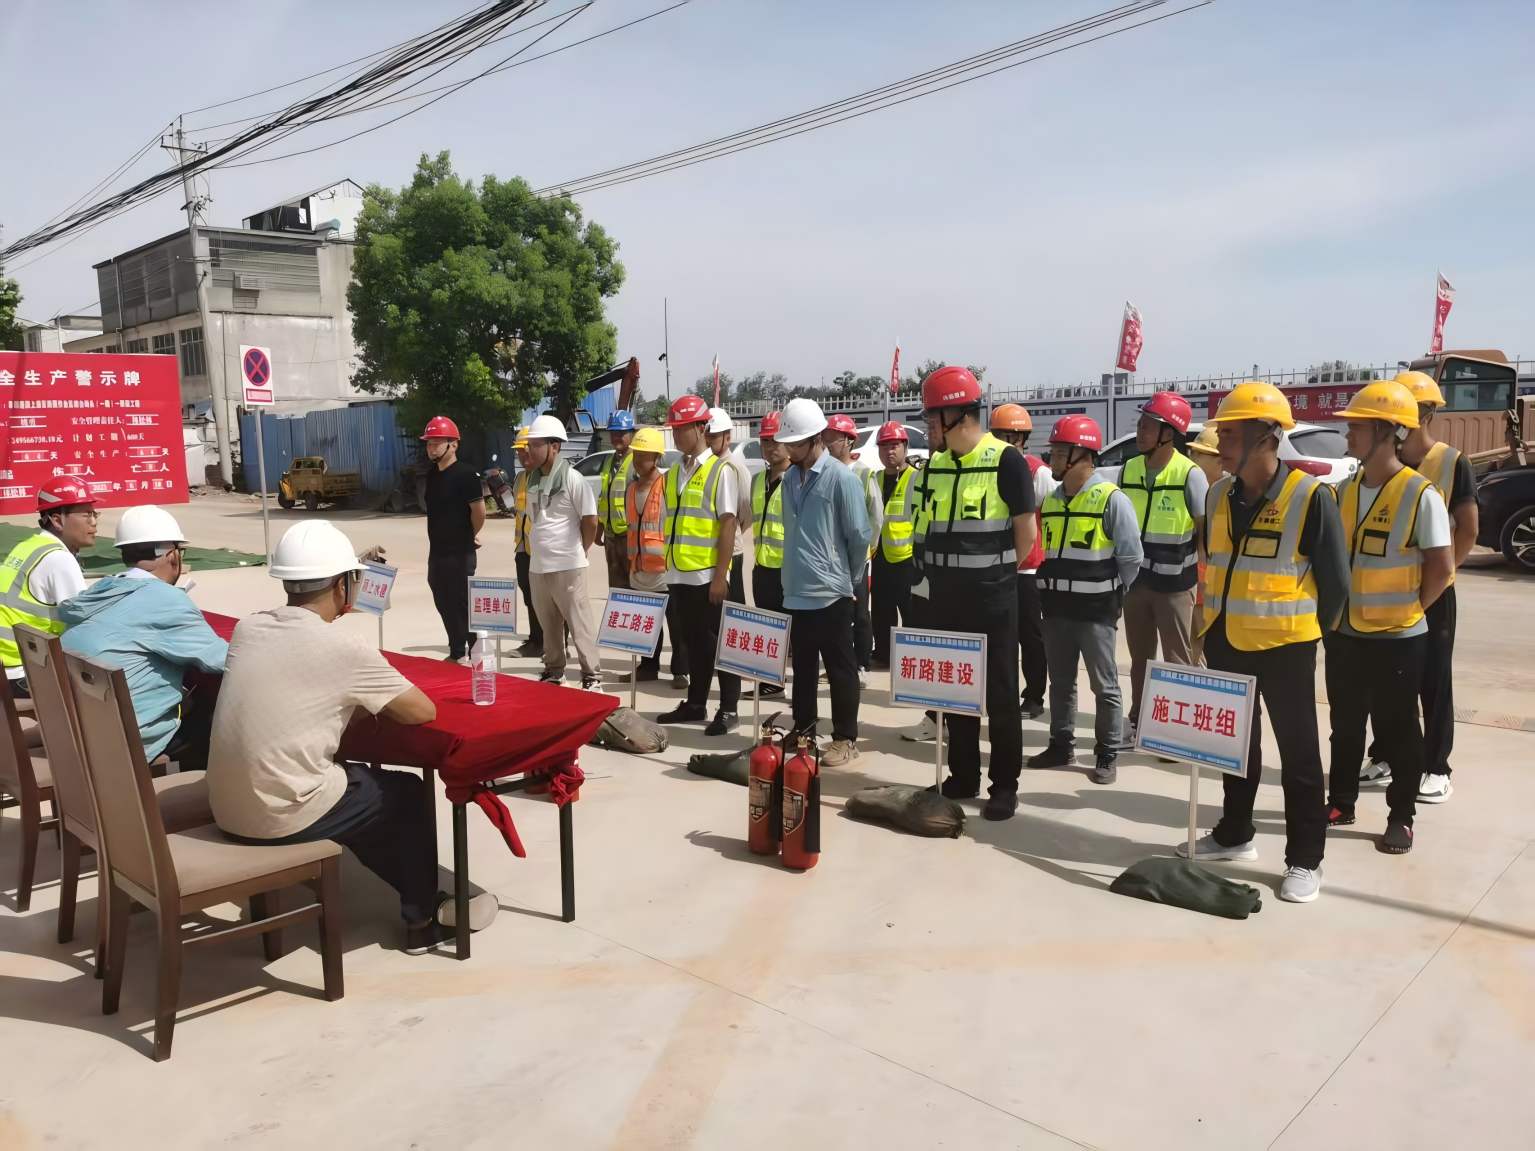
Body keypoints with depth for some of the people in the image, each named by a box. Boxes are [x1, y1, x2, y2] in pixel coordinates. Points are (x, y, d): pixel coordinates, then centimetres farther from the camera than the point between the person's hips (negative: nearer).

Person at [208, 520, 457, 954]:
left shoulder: (247, 629, 4)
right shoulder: (346, 648, -16)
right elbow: (423, 712, -8)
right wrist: (378, 699, 10)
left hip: (228, 810, 7)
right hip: (281, 817, -7)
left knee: (362, 783, 29)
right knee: (406, 794, 17)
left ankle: (419, 892, 37)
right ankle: (422, 918, 29)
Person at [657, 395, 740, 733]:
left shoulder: (720, 471, -8)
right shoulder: (673, 473, 12)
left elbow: (728, 525, -12)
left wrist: (720, 575, -16)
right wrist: (667, 566, 14)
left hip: (707, 575, -6)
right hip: (679, 574, 6)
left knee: (718, 642, 2)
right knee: (692, 642, 15)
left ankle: (728, 709, 11)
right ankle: (695, 703, 25)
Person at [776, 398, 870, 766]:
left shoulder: (842, 479, -12)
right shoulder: (790, 479, 9)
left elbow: (859, 536, -8)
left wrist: (848, 577, 3)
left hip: (830, 593, -6)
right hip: (796, 592, 6)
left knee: (840, 669, 4)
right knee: (803, 668, 15)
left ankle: (845, 739, 14)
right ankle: (802, 732, 26)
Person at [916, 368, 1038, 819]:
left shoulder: (1006, 462, -13)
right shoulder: (935, 465, 7)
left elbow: (1026, 532, -9)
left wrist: (995, 575, 0)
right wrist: (948, 575, 10)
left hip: (992, 601, -6)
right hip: (945, 599, 6)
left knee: (1000, 695, 3)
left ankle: (1004, 786, 14)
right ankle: (962, 777, 26)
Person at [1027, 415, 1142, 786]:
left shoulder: (1112, 500, -12)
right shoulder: (1051, 501, 10)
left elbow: (1131, 558, -10)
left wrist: (1110, 596, -2)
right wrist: (1050, 590, 13)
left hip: (1095, 611, -6)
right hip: (1056, 608, 7)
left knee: (1104, 685, 4)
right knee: (1060, 681, 15)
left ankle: (1107, 755, 13)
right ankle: (1061, 745, 26)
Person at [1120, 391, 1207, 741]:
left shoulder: (1190, 475, -13)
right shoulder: (1129, 469, 3)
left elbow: (1205, 532, -9)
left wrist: (1204, 581, -10)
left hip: (1174, 584, -5)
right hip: (1135, 580, 5)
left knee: (1177, 661, 5)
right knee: (1139, 657, 16)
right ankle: (1137, 722, 27)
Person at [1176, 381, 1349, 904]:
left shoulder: (1309, 496, -16)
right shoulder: (1218, 494, 2)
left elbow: (1335, 581, -8)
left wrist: (1309, 633, 2)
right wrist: (1217, 624, 15)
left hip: (1284, 646, -6)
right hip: (1225, 642, 6)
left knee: (1299, 754, 5)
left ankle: (1305, 860, 15)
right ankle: (1234, 833, 33)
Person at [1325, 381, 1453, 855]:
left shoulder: (1421, 495, -14)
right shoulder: (1345, 491, 4)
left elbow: (1442, 568, -12)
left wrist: (1408, 609, -5)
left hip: (1397, 638, -5)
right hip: (1345, 634, 5)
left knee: (1397, 731, 6)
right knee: (1345, 726, 16)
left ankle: (1401, 818, 19)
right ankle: (1340, 802, 29)